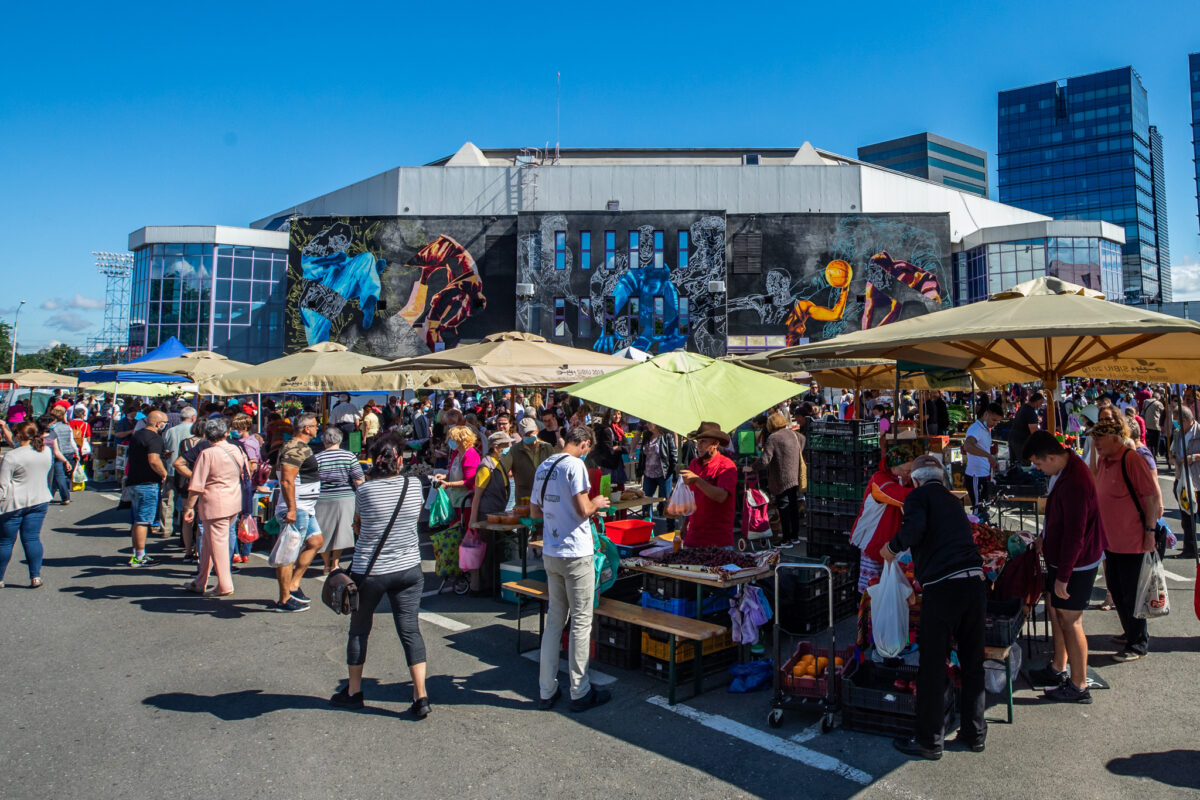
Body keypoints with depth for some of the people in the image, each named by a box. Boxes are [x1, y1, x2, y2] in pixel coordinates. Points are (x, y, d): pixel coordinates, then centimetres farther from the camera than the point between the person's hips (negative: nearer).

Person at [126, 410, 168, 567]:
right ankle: (139, 557, 0)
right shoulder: (154, 438, -15)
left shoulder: (136, 435, 16)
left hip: (133, 482, 10)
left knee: (136, 521, 15)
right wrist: (164, 473, -13)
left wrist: (163, 453, 25)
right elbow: (153, 461, -28)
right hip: (147, 484, -10)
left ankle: (136, 554, 23)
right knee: (143, 521, -5)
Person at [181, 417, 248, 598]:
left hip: (214, 504, -7)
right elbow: (243, 474, 17)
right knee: (208, 542, 19)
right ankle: (200, 582, 28)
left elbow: (196, 486, -13)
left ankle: (225, 586, 6)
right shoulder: (237, 450, 5)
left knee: (218, 543, 1)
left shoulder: (207, 454, -13)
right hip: (234, 502, 7)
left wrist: (189, 507, -6)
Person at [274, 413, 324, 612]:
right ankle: (285, 600, 5)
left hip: (305, 509, 11)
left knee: (316, 542, 15)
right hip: (295, 510, -11)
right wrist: (291, 509, -28)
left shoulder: (300, 447, 16)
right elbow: (287, 481, -25)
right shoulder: (295, 449, -17)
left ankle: (293, 585, 20)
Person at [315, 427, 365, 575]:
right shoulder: (349, 456, -5)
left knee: (324, 534, 13)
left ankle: (327, 565, 23)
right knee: (340, 531, 11)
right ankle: (335, 564, 14)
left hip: (323, 500, 0)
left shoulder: (317, 458, -6)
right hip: (345, 499, 0)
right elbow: (359, 480, -7)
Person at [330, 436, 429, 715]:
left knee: (359, 629, 17)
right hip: (408, 569, 2)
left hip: (369, 571, -2)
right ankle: (421, 696, 1)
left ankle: (353, 692, 31)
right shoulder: (414, 485, -6)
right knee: (410, 630, 5)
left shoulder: (365, 490, -13)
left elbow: (358, 525, 3)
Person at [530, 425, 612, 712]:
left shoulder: (543, 467, 11)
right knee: (581, 622, 4)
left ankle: (547, 691, 20)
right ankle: (580, 693, 13)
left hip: (550, 553, 8)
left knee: (554, 620, 15)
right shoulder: (574, 465, -14)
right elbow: (583, 509, -19)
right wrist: (597, 502, 0)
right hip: (576, 553, -7)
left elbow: (536, 511, 17)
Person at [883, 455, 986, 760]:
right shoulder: (953, 500, 22)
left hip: (942, 586, -7)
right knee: (973, 662, 18)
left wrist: (892, 547, 1)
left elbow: (915, 527, -17)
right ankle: (974, 733, 30)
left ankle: (930, 741, 13)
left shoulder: (918, 496, 2)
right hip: (975, 582, 7)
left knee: (932, 666, 4)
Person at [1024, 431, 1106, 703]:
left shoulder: (1074, 484, -30)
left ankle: (1078, 686, 16)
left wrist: (1063, 576, -21)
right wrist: (1045, 537, 21)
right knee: (1056, 611, 19)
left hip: (1076, 563, -10)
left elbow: (1074, 535, -27)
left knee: (1070, 621, 1)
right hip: (1059, 557, 10)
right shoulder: (1066, 468, 2)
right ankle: (1058, 669, 35)